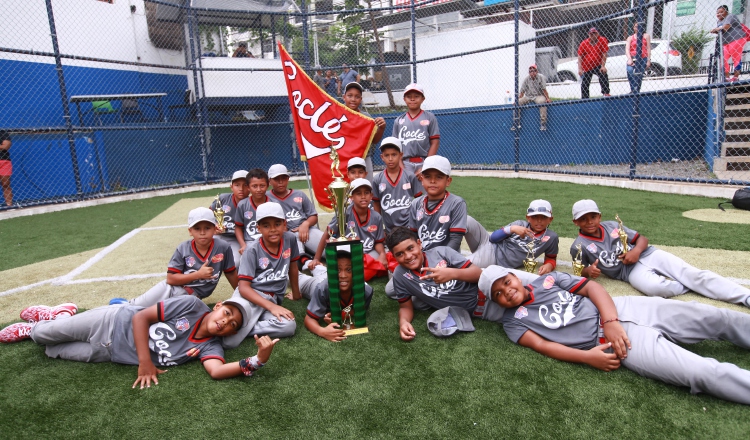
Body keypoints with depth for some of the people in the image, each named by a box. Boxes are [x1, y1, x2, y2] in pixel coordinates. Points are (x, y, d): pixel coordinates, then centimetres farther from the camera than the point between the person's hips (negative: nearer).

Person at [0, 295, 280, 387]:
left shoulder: (210, 346, -13)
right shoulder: (192, 306, -21)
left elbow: (217, 371, -35)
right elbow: (141, 317, -18)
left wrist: (257, 361, -49)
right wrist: (145, 361, -27)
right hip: (115, 323, -2)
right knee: (42, 335, 7)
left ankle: (33, 333, 40)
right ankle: (45, 323, 42)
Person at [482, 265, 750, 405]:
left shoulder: (547, 280, 12)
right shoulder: (513, 321, 3)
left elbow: (591, 287, 6)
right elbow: (540, 345, -10)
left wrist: (610, 321, -12)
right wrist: (587, 357, -23)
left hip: (622, 307, 5)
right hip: (606, 339, -5)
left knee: (720, 318, 5)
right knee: (704, 373, -20)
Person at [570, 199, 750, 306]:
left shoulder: (612, 226, 8)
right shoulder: (579, 246, -4)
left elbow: (642, 238, 13)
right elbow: (579, 271, 4)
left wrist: (636, 250, -12)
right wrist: (588, 271, -22)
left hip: (647, 254, 5)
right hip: (630, 270, -4)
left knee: (692, 273, -15)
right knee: (656, 287, -35)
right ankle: (698, 287, -10)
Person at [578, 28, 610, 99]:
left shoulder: (602, 40, -5)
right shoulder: (583, 43, -2)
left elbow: (604, 54, -8)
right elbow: (580, 56, -7)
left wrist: (603, 66, -16)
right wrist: (580, 69, -17)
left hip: (597, 65, -1)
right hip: (586, 67, 2)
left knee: (603, 75, -26)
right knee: (584, 84, 4)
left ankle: (606, 93, -21)